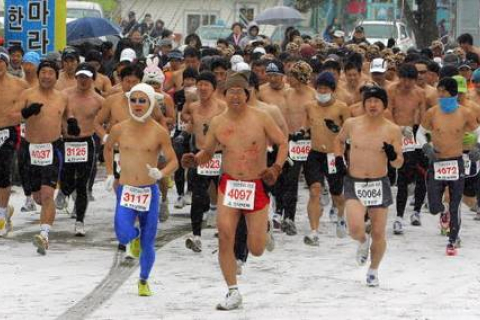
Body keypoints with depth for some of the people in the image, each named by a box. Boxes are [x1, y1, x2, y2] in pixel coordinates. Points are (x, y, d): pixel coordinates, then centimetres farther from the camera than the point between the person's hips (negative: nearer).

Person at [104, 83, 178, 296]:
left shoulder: (159, 132, -5)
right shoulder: (119, 129, 1)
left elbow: (174, 162, -2)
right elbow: (108, 148, 22)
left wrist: (161, 174, -22)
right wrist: (110, 174, 15)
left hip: (150, 191, -1)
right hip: (125, 191, 1)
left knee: (148, 243, 5)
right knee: (123, 235, -20)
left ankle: (144, 281, 29)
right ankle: (134, 236, 19)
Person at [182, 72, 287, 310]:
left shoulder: (261, 119, -5)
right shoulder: (217, 123, 3)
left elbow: (282, 143, 2)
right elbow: (207, 153, 15)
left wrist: (276, 168, -14)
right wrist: (194, 160, -7)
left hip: (257, 187, -2)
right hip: (229, 185, 2)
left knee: (256, 250, 0)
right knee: (224, 237, -14)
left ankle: (258, 230, 40)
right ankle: (233, 293, -2)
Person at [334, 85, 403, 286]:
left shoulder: (392, 130, -4)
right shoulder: (351, 124, 0)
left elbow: (399, 164, 0)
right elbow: (339, 140, 22)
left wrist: (393, 156, -22)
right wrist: (338, 158, 6)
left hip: (379, 185, 0)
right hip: (354, 185, 0)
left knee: (378, 234, 5)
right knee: (355, 229, -19)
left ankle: (373, 270, 29)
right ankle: (363, 242, 18)